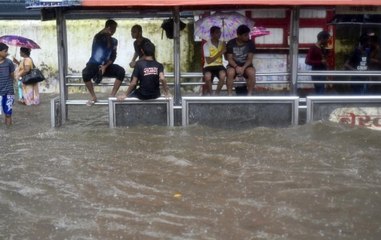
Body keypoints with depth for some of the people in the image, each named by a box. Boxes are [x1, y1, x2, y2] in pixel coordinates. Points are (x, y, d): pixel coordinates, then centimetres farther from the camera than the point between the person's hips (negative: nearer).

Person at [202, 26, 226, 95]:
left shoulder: (222, 44, 8)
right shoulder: (206, 45, -3)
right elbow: (208, 61, -10)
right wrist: (220, 53, -15)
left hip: (219, 65, 3)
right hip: (209, 66, -3)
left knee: (223, 74, -33)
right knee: (208, 76, -37)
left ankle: (217, 93, -14)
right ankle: (210, 94, -14)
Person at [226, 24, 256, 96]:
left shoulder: (250, 43, -6)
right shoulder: (230, 43, -7)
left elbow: (250, 59, -8)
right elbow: (230, 59, -8)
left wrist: (243, 68, -26)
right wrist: (236, 67, -26)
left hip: (246, 65, 1)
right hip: (233, 65, -1)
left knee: (252, 73, -33)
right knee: (230, 73, -35)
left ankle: (249, 96, -20)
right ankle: (230, 96, -25)